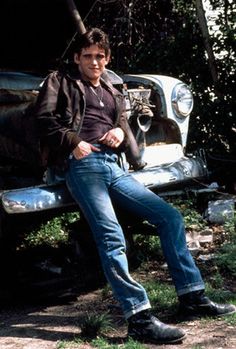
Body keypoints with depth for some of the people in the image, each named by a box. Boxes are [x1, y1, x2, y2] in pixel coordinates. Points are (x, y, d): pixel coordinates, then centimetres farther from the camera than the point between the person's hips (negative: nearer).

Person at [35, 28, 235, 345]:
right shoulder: (60, 82, 15)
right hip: (82, 164, -6)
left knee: (170, 216, -2)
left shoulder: (112, 93, 30)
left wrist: (120, 132, 3)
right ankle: (139, 319, -28)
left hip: (113, 166, 6)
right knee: (111, 237, -23)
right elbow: (44, 118, 1)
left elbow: (123, 125, 27)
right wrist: (72, 142, -13)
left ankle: (192, 298, 4)